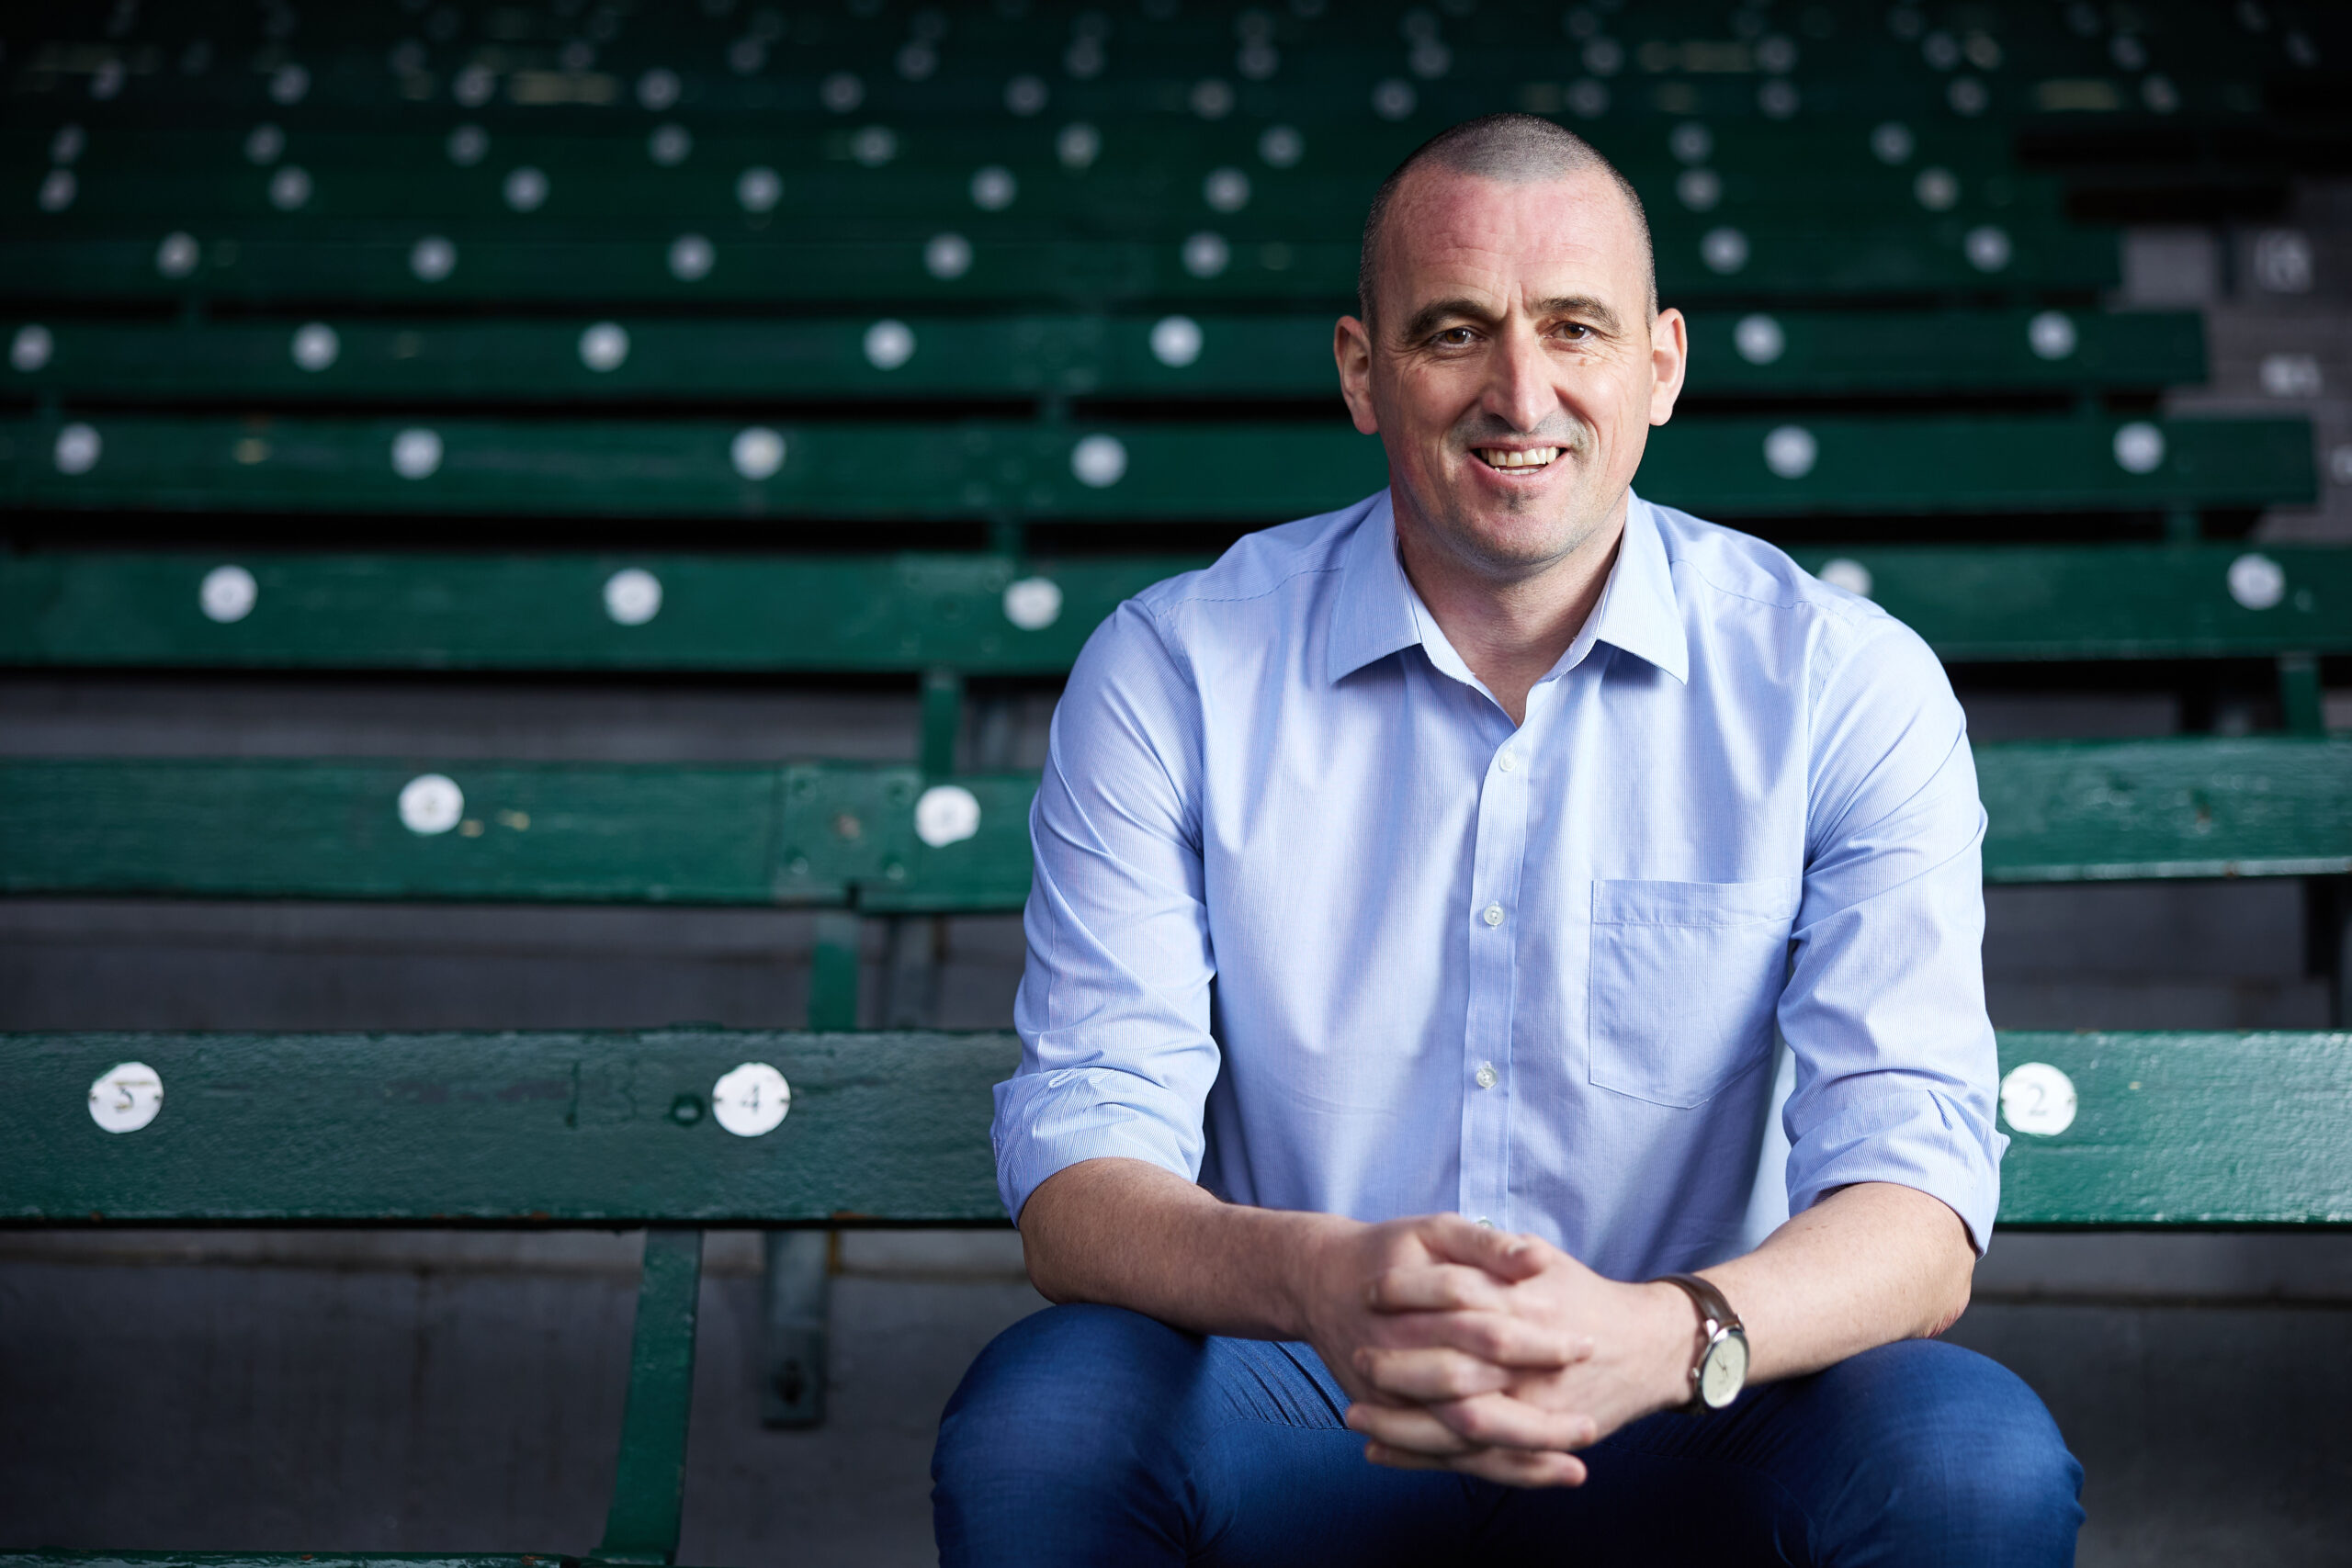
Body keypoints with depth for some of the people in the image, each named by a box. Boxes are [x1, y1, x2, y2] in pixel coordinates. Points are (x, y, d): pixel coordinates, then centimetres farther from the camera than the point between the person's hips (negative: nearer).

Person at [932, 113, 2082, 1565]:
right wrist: (1318, 1281, -34)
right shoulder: (1173, 672, -5)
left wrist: (1657, 1337, -36)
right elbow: (1078, 1170, -11)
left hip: (1679, 1436, 0)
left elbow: (1918, 1193, -13)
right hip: (1291, 1405, 0)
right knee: (1035, 1421, -30)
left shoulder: (1846, 685, -5)